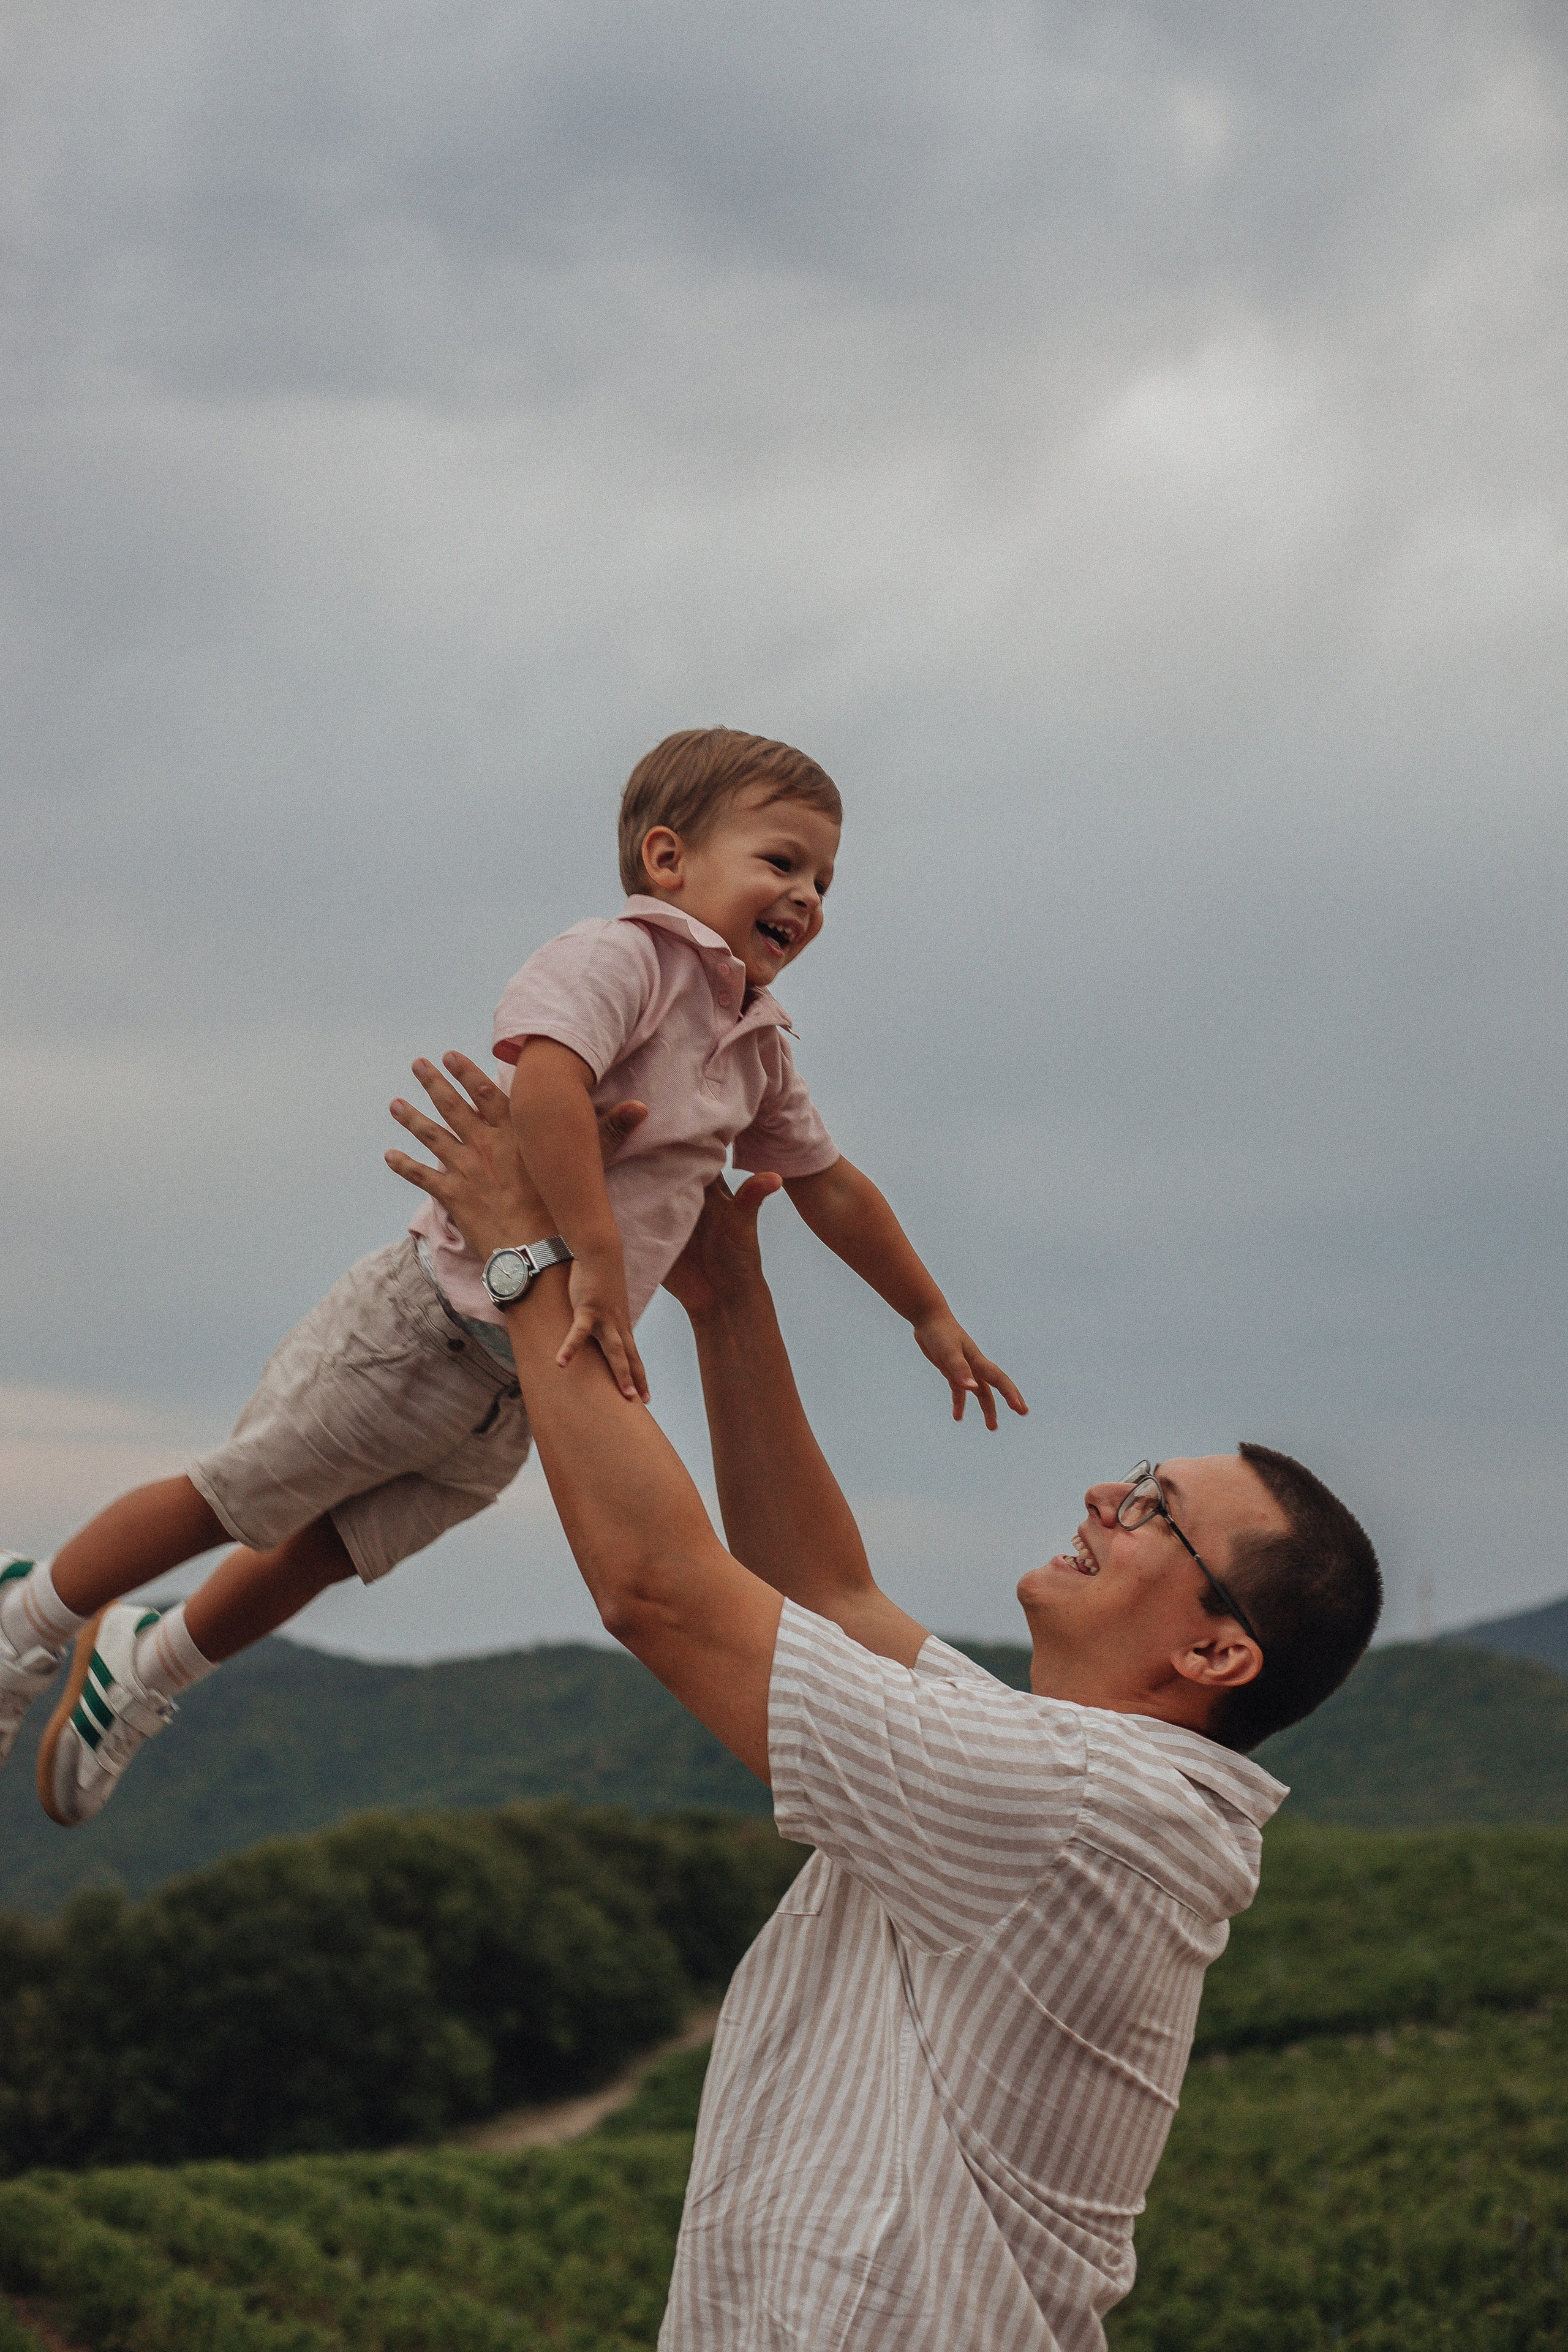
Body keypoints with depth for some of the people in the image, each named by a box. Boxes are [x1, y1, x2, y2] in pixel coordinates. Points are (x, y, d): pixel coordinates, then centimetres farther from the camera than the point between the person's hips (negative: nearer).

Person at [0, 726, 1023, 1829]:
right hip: (431, 1322, -8)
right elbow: (545, 1080, -37)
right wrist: (601, 1265, -43)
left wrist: (932, 1315, 29)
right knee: (237, 1498, 3)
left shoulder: (759, 1047, 11)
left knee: (335, 1548, 18)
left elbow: (830, 1186, 24)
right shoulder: (624, 955, -18)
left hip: (523, 1384, 8)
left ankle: (145, 1666, 37)